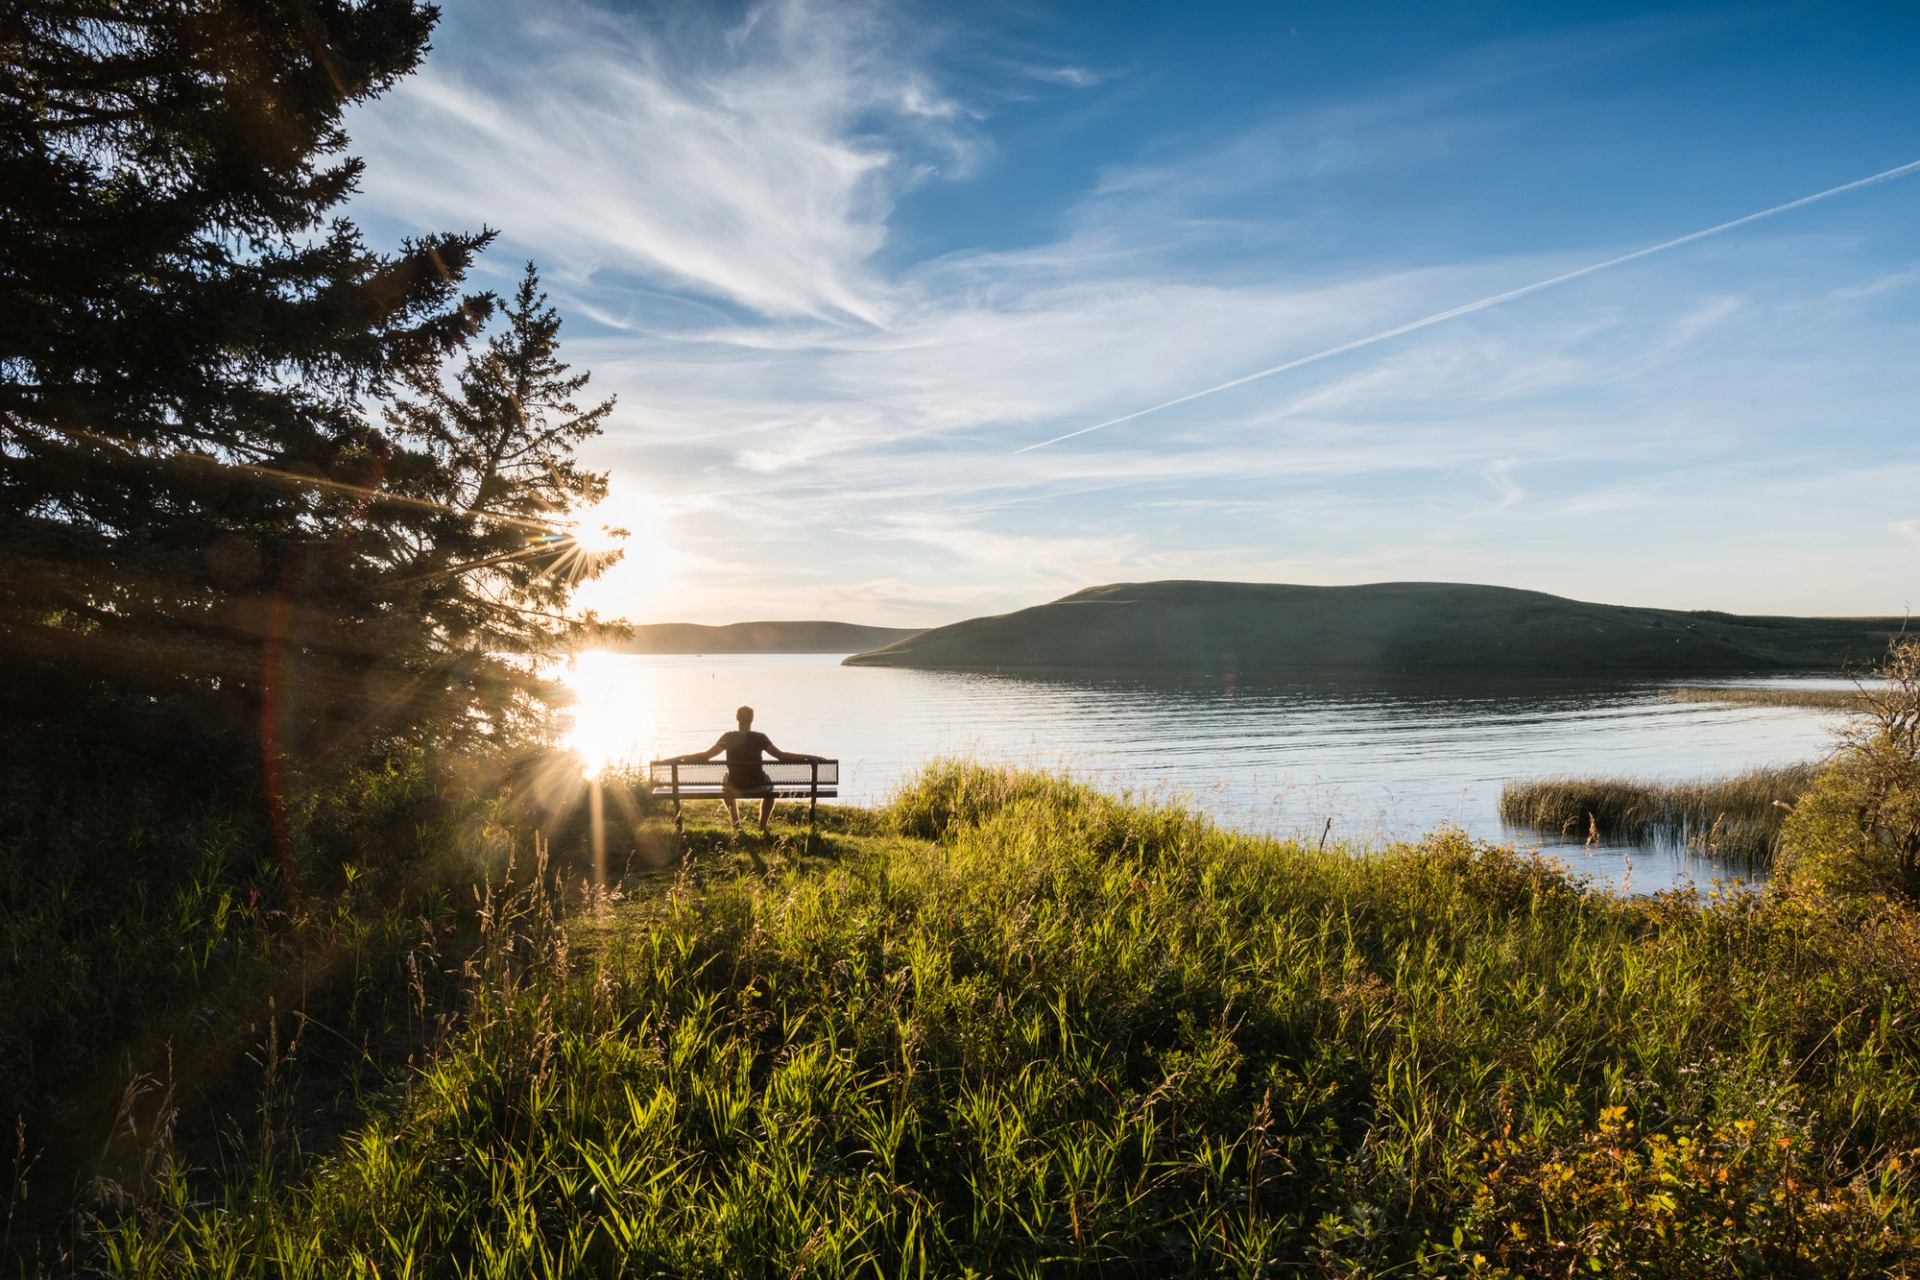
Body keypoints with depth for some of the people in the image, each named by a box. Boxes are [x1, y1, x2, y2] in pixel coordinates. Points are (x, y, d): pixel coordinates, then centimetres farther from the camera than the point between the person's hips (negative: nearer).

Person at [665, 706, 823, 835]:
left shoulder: (728, 737, -6)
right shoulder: (760, 738, -10)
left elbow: (706, 756, -4)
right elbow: (781, 756, -11)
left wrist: (679, 758, 5)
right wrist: (809, 758, -7)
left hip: (734, 788, 1)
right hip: (758, 787, -1)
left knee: (725, 787, 38)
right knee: (769, 788, 35)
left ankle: (736, 823, 34)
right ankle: (763, 826, 29)